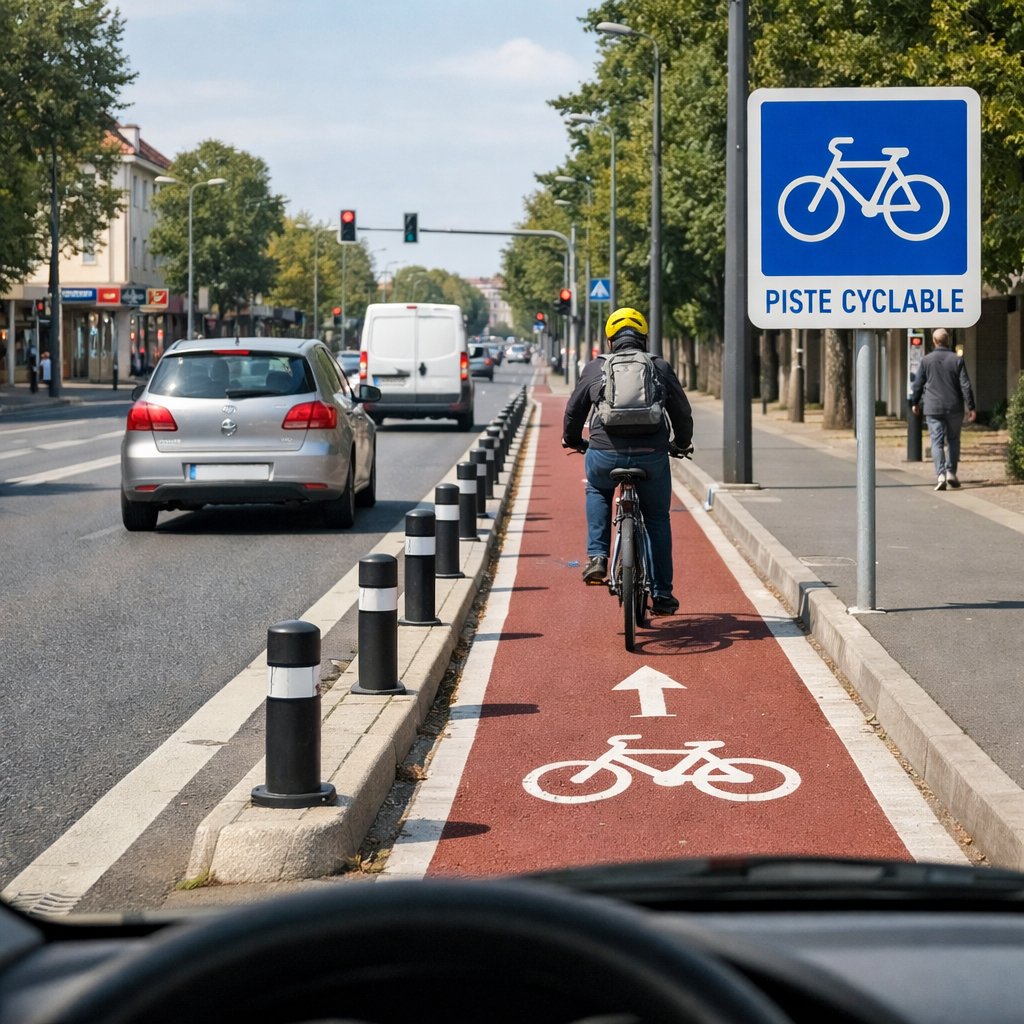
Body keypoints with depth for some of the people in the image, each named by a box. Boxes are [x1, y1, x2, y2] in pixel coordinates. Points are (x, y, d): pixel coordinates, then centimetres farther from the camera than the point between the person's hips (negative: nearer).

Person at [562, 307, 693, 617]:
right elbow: (682, 412, 16)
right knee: (657, 520, 19)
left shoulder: (595, 368, 12)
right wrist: (681, 444, 35)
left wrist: (572, 440, 38)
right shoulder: (661, 368, 12)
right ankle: (662, 596, 20)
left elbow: (574, 410, 18)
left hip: (605, 455, 0)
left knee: (597, 491, 33)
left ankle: (597, 557, 16)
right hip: (651, 456, 0)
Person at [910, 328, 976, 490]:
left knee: (937, 442, -1)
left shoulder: (926, 360, -1)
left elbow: (918, 384, 6)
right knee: (953, 440, 15)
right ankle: (951, 472, 10)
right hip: (954, 408, 0)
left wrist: (915, 403, 21)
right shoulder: (957, 360, -4)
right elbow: (965, 385, -5)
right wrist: (971, 407, 0)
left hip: (933, 408, 0)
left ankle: (940, 475, -14)